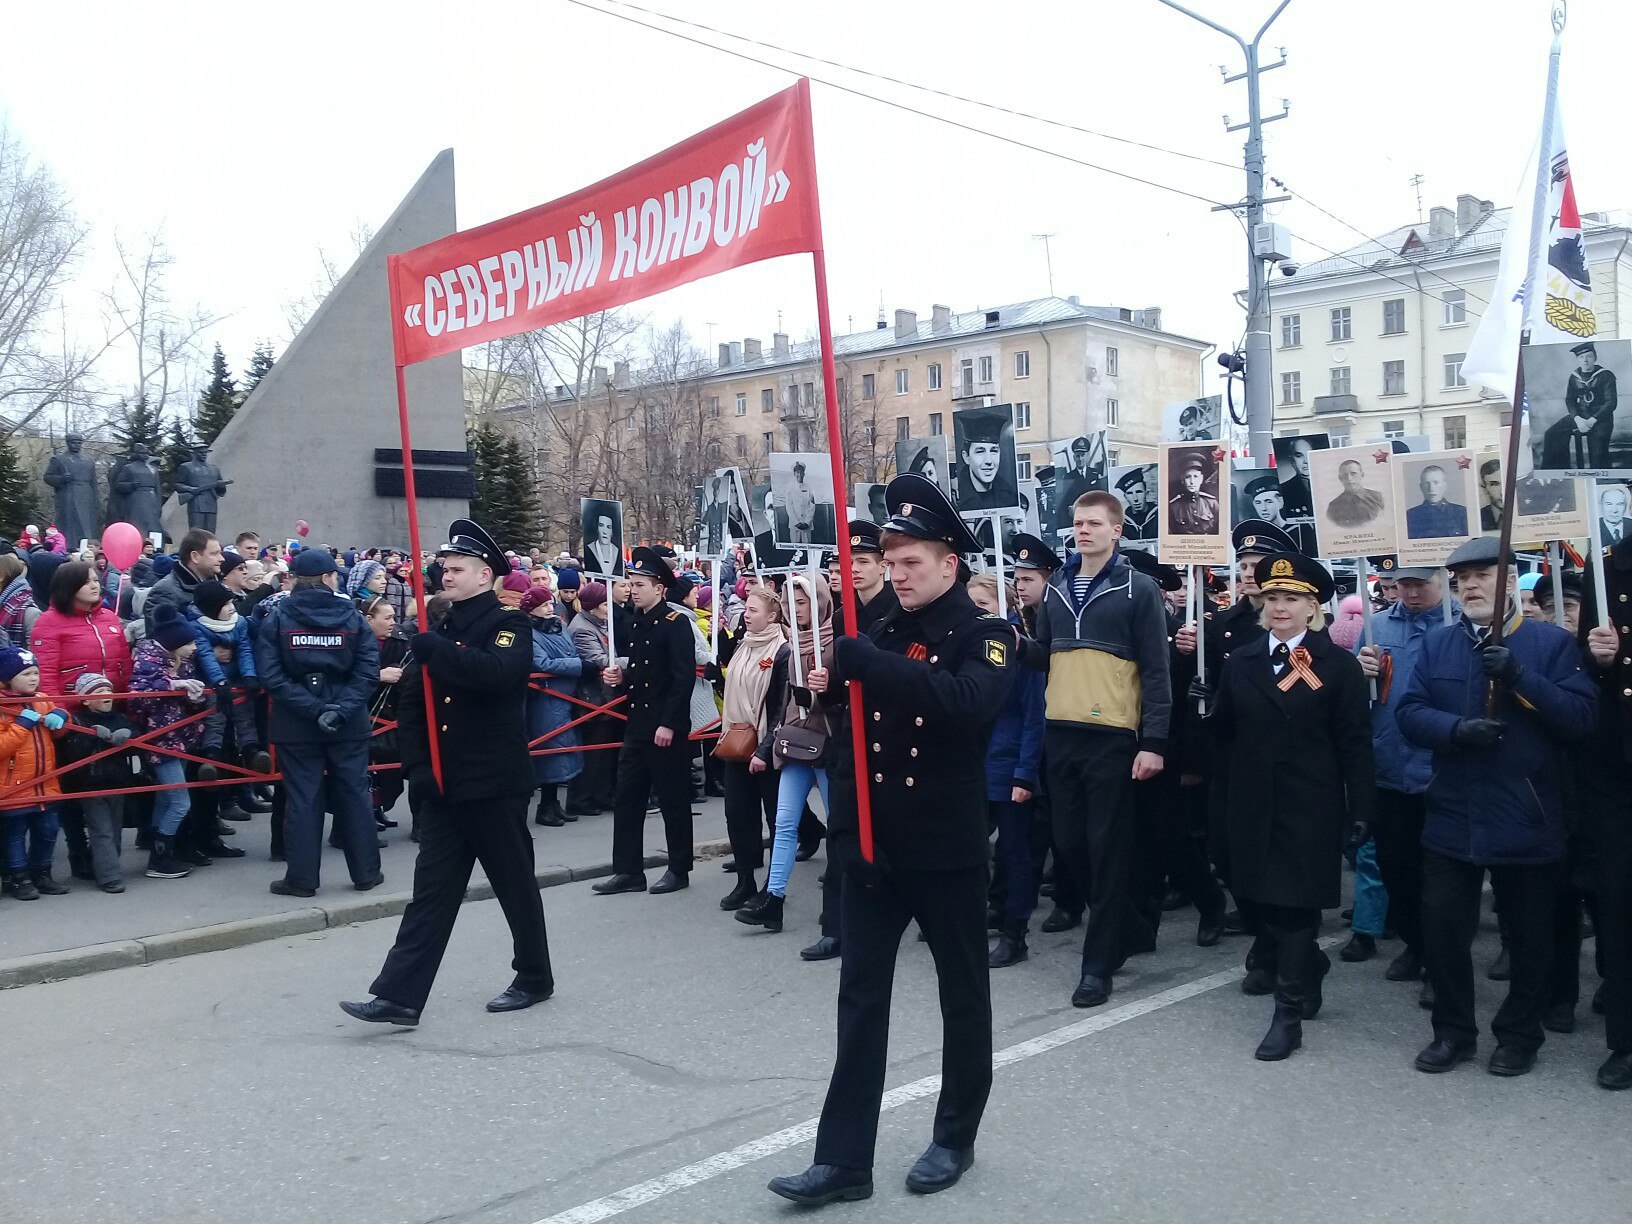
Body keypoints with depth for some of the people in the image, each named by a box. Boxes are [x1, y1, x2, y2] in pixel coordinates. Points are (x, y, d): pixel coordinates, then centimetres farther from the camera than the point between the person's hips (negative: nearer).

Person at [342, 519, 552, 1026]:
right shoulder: (439, 631, 13)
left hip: (495, 784, -6)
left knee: (516, 883, 7)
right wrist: (419, 768, 0)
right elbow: (410, 703, 11)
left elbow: (497, 673, -28)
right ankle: (399, 996, 5)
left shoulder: (508, 623, -6)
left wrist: (434, 650, -24)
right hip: (444, 786, 6)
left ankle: (534, 979, 24)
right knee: (431, 888, 5)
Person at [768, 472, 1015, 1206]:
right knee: (861, 995, 4)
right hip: (874, 842, 4)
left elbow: (969, 702, -30)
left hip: (948, 848, -4)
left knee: (962, 994, 11)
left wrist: (865, 664, -33)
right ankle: (844, 1158, 10)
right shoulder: (880, 634, 8)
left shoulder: (986, 635, -8)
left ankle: (954, 1139, 28)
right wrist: (823, 679, -11)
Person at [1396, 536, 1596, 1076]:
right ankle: (1453, 1031, 24)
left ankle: (1520, 1034, 31)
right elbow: (1410, 712, -2)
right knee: (1441, 925, 5)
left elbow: (1580, 717, -13)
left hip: (1525, 821, -2)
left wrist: (1520, 677, -24)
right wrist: (1455, 729, -21)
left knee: (1528, 934, 11)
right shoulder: (1438, 642, 5)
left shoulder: (1551, 642, -3)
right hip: (1452, 816, 2)